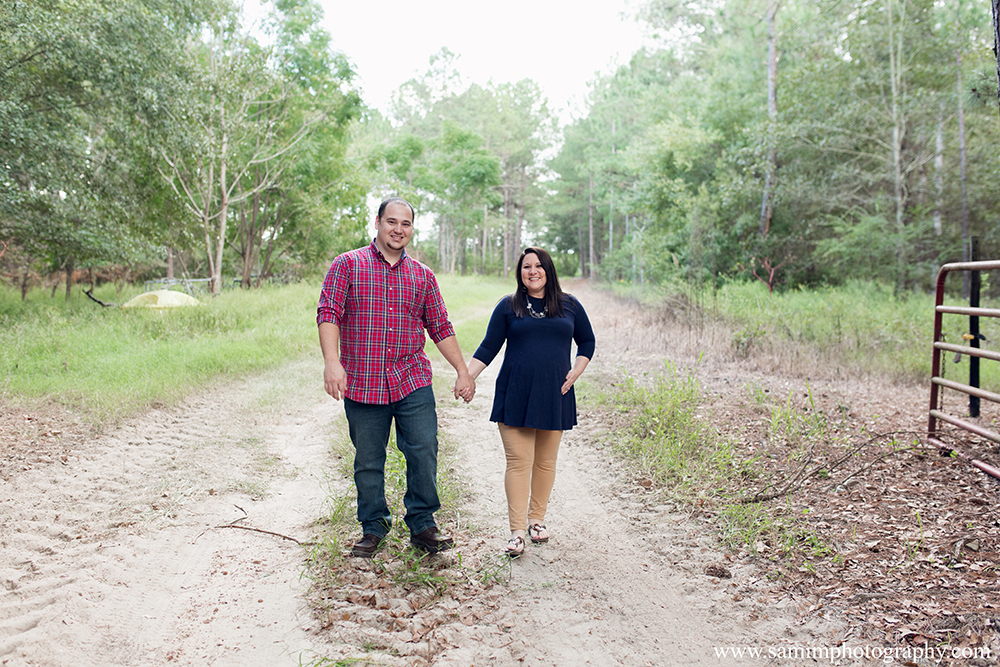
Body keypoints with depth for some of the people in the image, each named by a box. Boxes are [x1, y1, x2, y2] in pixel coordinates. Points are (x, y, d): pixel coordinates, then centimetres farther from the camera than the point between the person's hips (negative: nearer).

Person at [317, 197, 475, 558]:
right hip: (362, 384, -2)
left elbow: (440, 328, 15)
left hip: (413, 383, 2)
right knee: (368, 461, 7)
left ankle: (422, 525, 15)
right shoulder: (347, 265, 2)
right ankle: (373, 528, 25)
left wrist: (463, 371, 10)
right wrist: (332, 361, -23)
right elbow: (328, 313, -8)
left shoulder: (422, 275, 12)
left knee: (424, 452, -3)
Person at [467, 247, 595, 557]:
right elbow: (488, 348, 4)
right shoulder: (508, 306, 5)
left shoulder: (569, 306, 9)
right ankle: (517, 531, -1)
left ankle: (537, 520, 26)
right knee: (518, 462, -6)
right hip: (515, 395, -2)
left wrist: (576, 371, 6)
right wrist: (467, 376, -8)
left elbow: (587, 341, 20)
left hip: (554, 395, 2)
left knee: (545, 462, 9)